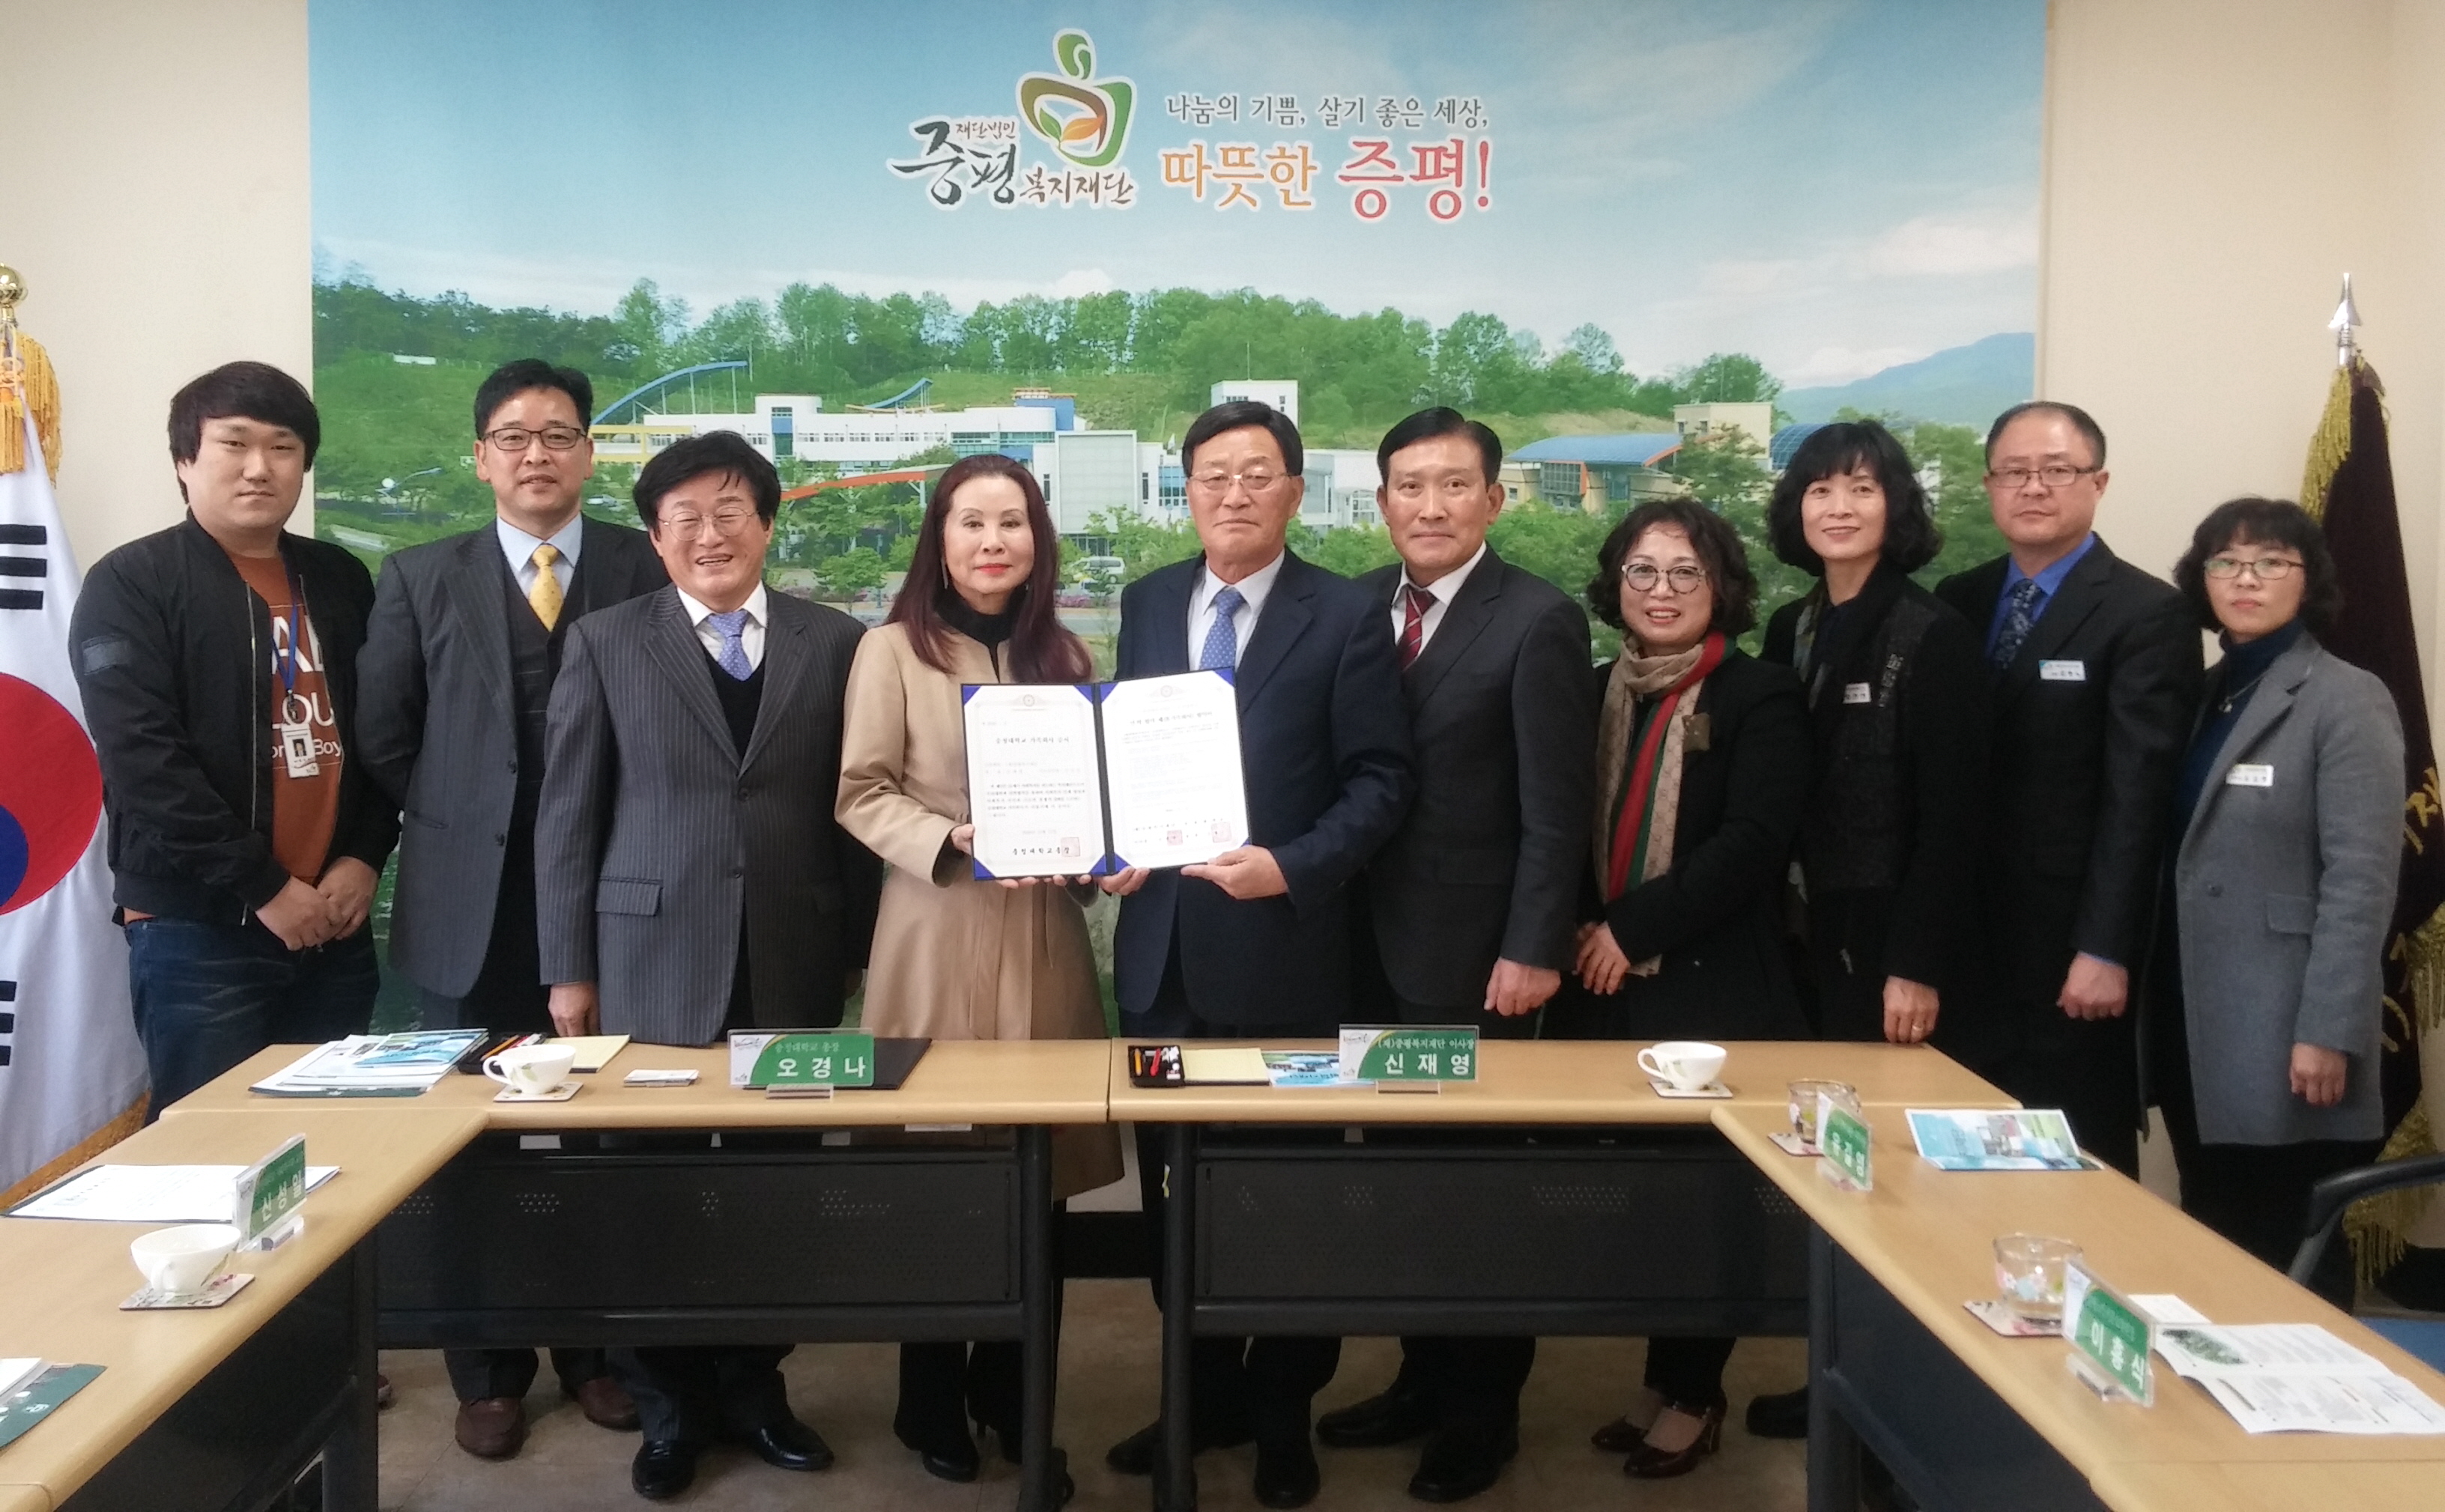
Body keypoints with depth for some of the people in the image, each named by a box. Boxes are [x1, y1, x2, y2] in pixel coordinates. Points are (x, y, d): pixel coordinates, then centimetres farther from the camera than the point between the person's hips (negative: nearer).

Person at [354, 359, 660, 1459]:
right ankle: (488, 1373, 23)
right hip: (473, 906, 1)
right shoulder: (420, 577, 6)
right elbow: (383, 738, 7)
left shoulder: (646, 569, 1)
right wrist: (465, 826, 2)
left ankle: (598, 1351, 24)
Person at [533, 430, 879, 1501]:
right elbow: (567, 816, 3)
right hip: (652, 961, -1)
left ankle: (752, 1385, 26)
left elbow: (852, 808, 6)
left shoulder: (835, 643, 6)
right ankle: (668, 1408, 23)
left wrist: (859, 953, 4)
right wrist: (570, 968, 0)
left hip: (793, 964, 1)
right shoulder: (607, 643, 4)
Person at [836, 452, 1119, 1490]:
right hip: (938, 935, -4)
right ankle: (932, 1402, 20)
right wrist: (951, 842, -20)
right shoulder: (894, 650, -3)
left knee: (1041, 1164, 7)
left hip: (1045, 933, 4)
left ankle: (1011, 1388, 24)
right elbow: (862, 795, -5)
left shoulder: (1065, 656, 11)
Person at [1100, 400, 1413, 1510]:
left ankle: (1283, 1415, 27)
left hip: (1283, 946, -4)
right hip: (1161, 943, 5)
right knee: (1173, 1188, 14)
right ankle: (1204, 1393, 32)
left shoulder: (1347, 616, -5)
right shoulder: (1147, 602, 9)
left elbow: (1379, 781, -7)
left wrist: (1292, 866, -21)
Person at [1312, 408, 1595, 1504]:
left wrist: (1533, 951, -14)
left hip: (1475, 951, -5)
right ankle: (1423, 1379, 29)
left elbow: (1556, 806, -11)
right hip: (1375, 945, 5)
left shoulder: (1539, 620, -9)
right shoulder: (1356, 606, 6)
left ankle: (1483, 1410, 23)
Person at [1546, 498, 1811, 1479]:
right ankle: (1663, 1382, 23)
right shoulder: (1594, 693, 12)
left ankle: (1693, 1394, 18)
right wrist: (1581, 931, -3)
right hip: (1607, 988, 5)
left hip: (1712, 988, -4)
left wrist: (1635, 928, -16)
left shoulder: (1760, 697, -4)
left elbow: (1754, 841, -14)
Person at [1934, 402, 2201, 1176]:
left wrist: (2106, 950, -16)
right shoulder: (1957, 601, 10)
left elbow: (2137, 795, -12)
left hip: (2068, 946, -4)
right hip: (1966, 938, 5)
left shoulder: (2147, 613, -6)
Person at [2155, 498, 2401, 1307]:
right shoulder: (2205, 694, 13)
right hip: (2194, 1022, 7)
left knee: (2290, 1263, 1)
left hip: (2282, 1034, -6)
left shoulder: (2347, 701, -7)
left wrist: (2328, 1032, -19)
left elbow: (2361, 880, -14)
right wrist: (2154, 987, 9)